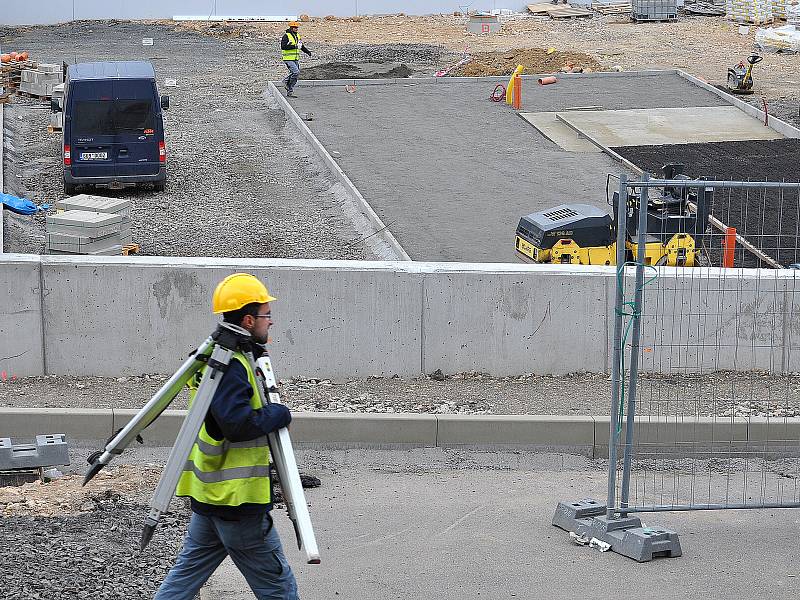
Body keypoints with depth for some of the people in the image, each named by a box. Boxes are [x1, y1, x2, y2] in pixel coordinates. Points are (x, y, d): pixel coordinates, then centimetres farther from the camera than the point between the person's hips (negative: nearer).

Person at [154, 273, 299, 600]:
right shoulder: (232, 367, -19)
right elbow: (238, 423, -29)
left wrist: (267, 411, 7)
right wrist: (279, 414, -14)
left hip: (208, 493, 10)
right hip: (237, 499, -10)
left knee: (188, 570, 14)